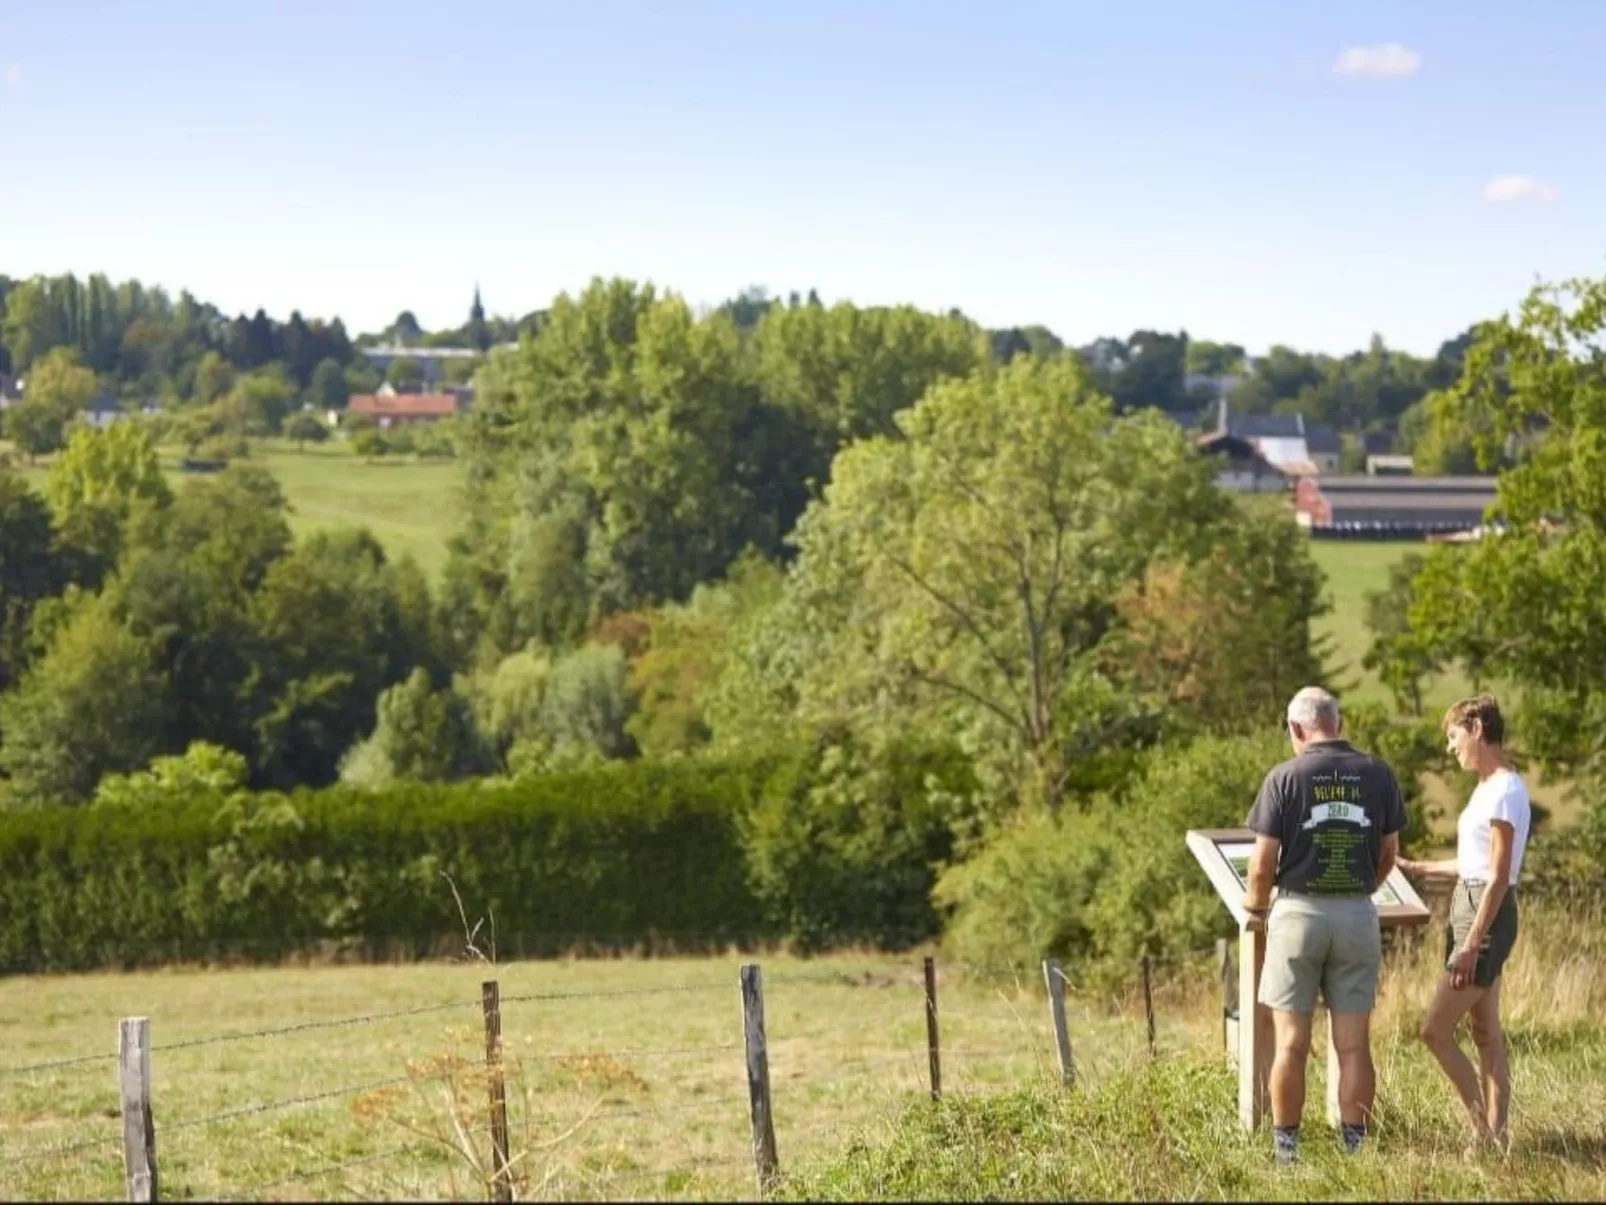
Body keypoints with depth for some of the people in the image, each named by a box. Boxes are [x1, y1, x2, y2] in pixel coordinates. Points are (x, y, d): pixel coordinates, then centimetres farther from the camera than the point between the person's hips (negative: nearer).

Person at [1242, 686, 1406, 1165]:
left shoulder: (1285, 777, -7)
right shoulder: (1378, 775, 1)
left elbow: (1263, 862, -7)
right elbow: (1389, 853, 11)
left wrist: (1256, 905, 12)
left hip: (1299, 912, -2)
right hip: (1358, 914, 2)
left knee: (1290, 1043, 4)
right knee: (1354, 1044, 5)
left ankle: (1285, 1147, 8)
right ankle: (1355, 1146, 6)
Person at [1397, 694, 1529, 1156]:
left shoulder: (1505, 791, -17)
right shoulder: (1487, 788, 14)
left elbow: (1498, 876, -20)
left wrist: (1471, 944, -22)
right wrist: (1416, 869, 28)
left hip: (1486, 914, -10)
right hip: (1469, 907, 10)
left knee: (1435, 1030, -10)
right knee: (1486, 1032, 10)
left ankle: (1484, 1133, -4)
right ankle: (1496, 1134, 13)